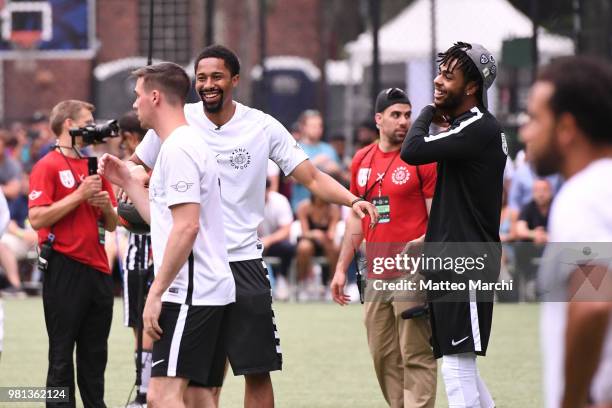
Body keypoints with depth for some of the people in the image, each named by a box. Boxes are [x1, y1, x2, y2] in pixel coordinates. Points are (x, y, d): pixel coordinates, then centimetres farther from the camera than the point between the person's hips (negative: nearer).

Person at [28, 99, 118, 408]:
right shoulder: (48, 166, -4)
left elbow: (111, 225, 19)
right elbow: (37, 218, -15)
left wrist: (106, 206, -2)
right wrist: (79, 195, -16)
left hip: (97, 270, 7)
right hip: (64, 269, -7)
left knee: (95, 354, 9)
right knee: (62, 356, -3)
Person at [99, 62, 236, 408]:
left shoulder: (178, 149, -12)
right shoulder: (190, 144, 20)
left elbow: (187, 226, -21)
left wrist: (156, 292, -20)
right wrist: (126, 181, 25)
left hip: (190, 292, -11)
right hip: (212, 291, 11)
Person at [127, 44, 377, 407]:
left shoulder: (263, 127, -1)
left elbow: (312, 177, -3)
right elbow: (135, 168, 15)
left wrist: (353, 200, -18)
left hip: (244, 262, 0)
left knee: (258, 370, 0)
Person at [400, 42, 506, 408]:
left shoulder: (481, 129, -14)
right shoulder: (466, 126, 17)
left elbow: (413, 151, -23)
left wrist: (428, 112, -5)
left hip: (467, 261, -10)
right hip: (450, 260, 10)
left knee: (457, 366, -12)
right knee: (461, 367, 13)